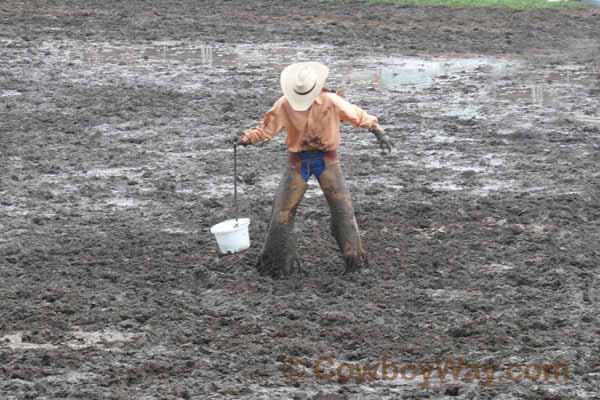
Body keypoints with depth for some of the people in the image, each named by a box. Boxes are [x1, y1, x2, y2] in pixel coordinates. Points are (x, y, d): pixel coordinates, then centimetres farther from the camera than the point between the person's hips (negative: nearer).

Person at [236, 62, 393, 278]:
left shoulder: (331, 102, -9)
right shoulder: (284, 105, -8)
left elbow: (359, 116, -1)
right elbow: (267, 126, -7)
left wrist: (379, 132, -10)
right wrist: (247, 138, -23)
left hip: (326, 160, -1)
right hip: (297, 161, 1)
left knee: (342, 207, -6)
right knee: (283, 210, -1)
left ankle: (354, 258, 3)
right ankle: (279, 259, 10)